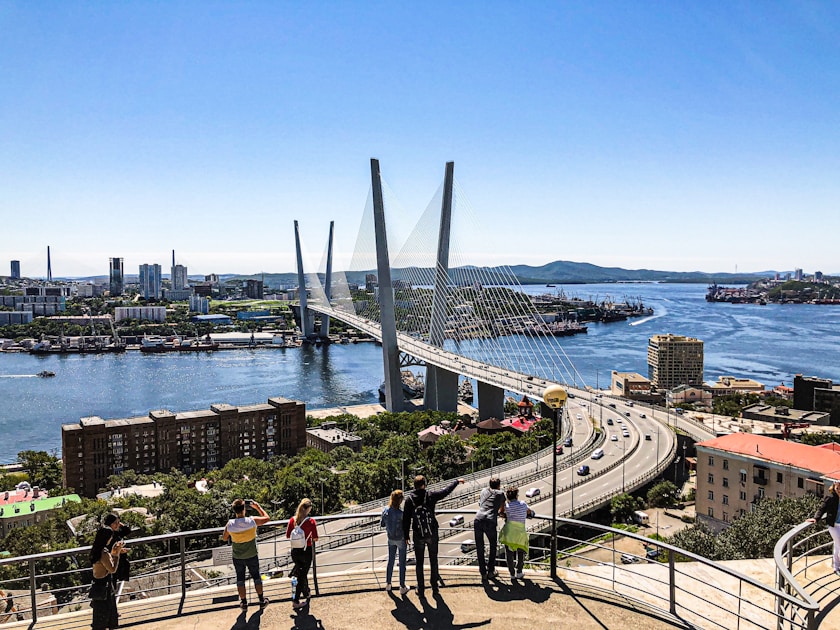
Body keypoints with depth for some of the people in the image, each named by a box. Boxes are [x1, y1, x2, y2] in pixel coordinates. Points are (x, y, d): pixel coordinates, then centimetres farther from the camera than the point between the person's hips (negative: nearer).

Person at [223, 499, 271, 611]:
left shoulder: (230, 524, -17)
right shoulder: (252, 521, -21)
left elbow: (224, 538, 1)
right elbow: (267, 518, -3)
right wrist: (258, 507, 6)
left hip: (238, 558, 1)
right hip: (252, 556, -1)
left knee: (240, 578, 18)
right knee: (256, 576, 17)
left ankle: (244, 603, 27)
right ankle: (262, 600, 28)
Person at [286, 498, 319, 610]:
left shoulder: (292, 520, -5)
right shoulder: (311, 521, -16)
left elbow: (288, 535, 1)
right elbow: (315, 538, -12)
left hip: (295, 551, 4)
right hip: (306, 551, -4)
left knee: (301, 573, 24)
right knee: (302, 575, 7)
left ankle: (305, 593, 42)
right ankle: (296, 601, 6)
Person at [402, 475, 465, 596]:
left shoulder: (409, 499, -7)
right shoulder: (431, 495, -8)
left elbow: (406, 519, -4)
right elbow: (446, 490, 6)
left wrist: (406, 536, 4)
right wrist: (457, 481, 22)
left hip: (418, 536, 0)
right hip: (432, 534, 0)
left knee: (419, 563, 11)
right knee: (433, 562, 13)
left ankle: (421, 589, 16)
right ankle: (435, 588, 19)